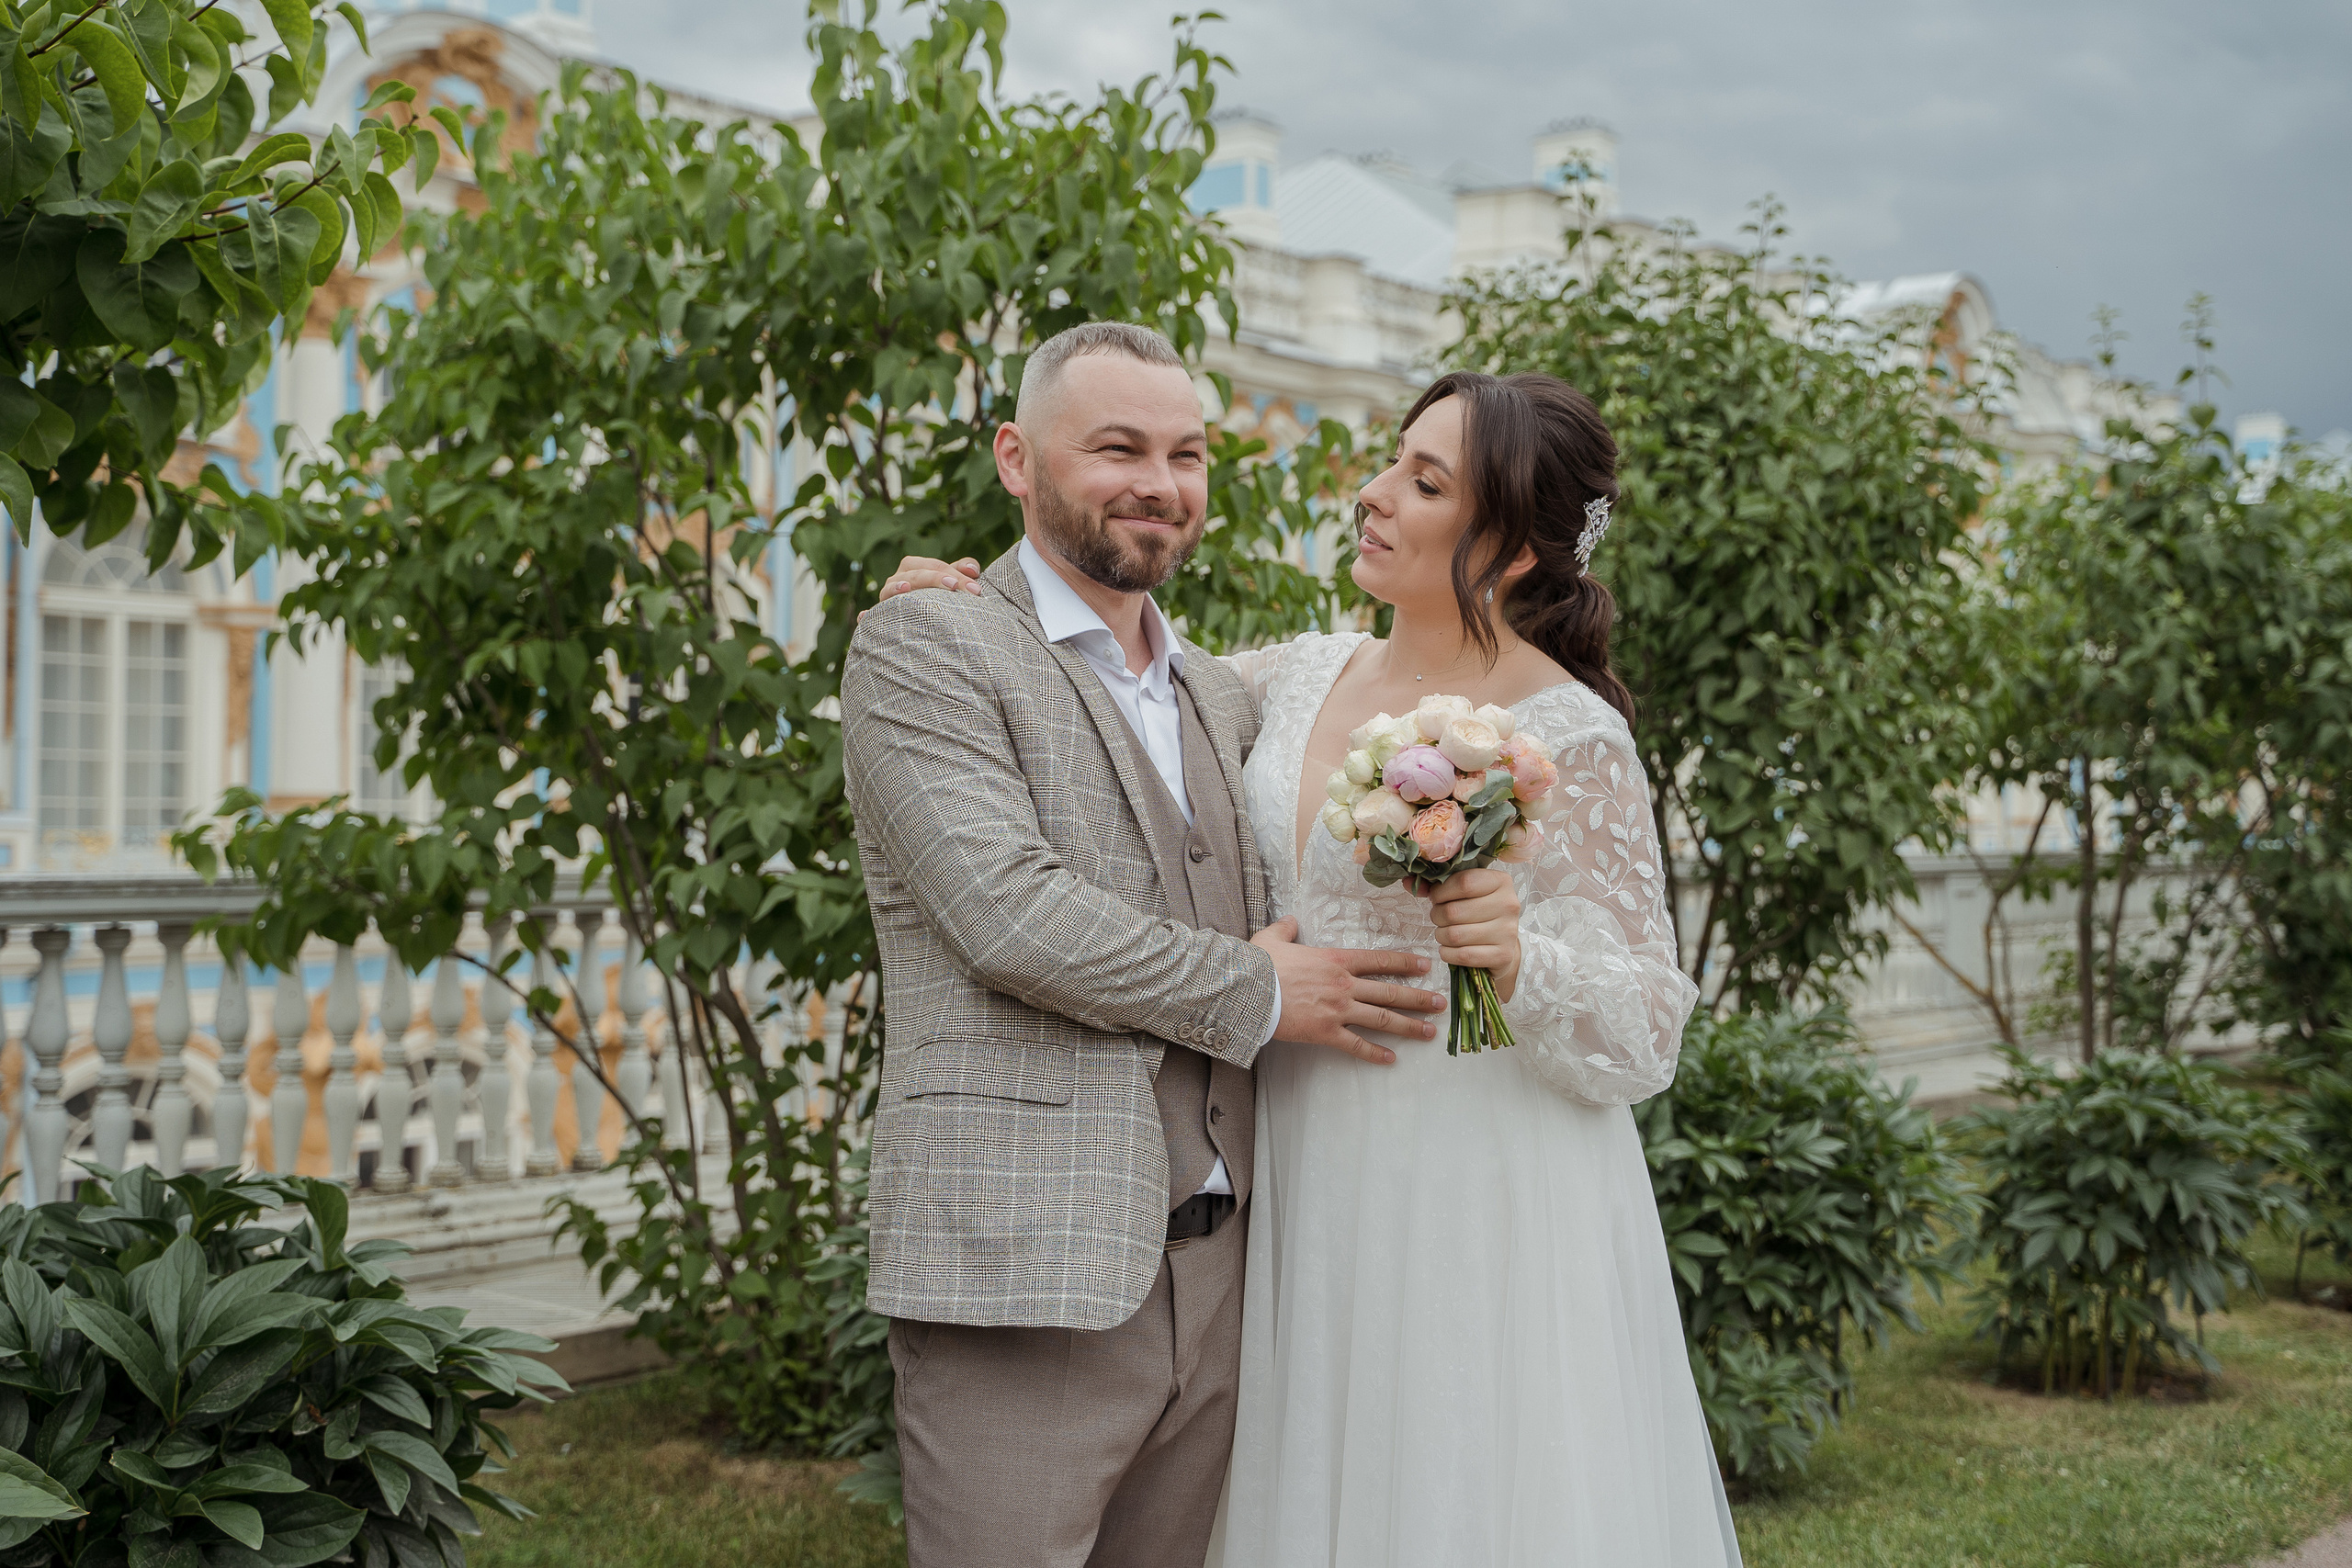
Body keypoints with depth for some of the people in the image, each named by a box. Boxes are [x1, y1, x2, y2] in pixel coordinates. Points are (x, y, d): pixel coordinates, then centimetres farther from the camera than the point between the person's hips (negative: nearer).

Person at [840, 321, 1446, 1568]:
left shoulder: (1222, 700, 20)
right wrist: (1253, 994, -6)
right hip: (1021, 1276, -6)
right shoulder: (923, 648, -2)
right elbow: (1011, 916, -14)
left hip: (1215, 1277, 7)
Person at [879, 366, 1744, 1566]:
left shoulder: (1572, 739, -12)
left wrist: (1521, 962, -28)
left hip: (1483, 1212, -6)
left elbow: (1643, 1032, -9)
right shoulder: (1307, 675, 5)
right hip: (1312, 1195, 6)